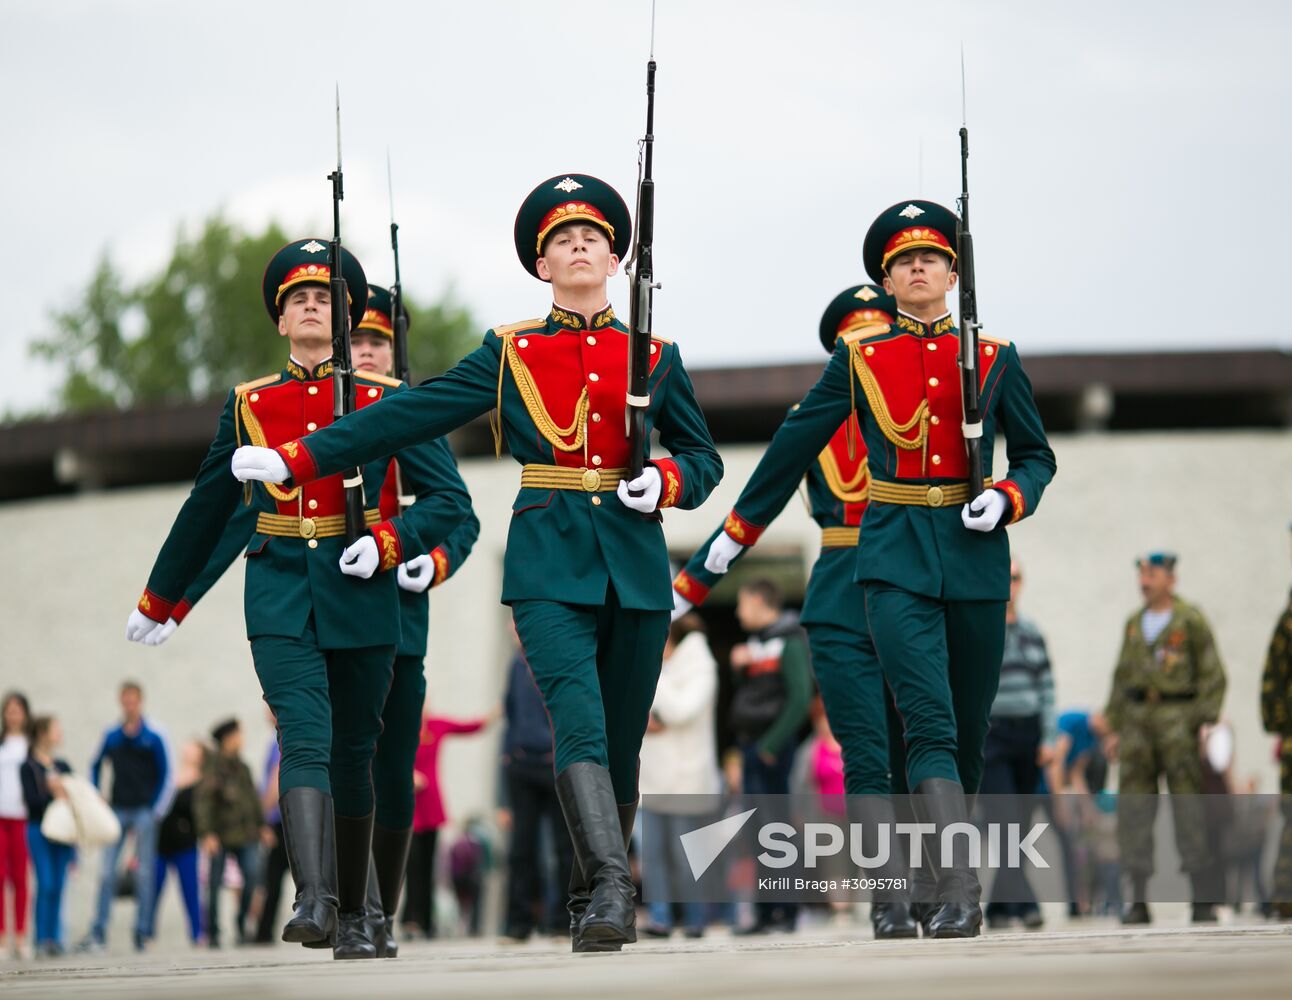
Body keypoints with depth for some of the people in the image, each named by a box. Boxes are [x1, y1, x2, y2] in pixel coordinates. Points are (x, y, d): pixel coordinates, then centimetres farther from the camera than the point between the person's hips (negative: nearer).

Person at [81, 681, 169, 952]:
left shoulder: (153, 738, 0)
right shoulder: (112, 737, 9)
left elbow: (163, 774, 0)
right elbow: (96, 765, 18)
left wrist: (150, 807, -6)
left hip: (143, 810, -3)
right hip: (116, 810, 3)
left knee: (144, 873, 0)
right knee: (107, 871, -3)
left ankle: (142, 930, 4)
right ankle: (98, 930, -4)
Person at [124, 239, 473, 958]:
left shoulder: (387, 401, 5)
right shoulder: (248, 404, 10)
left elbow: (451, 499, 3)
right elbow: (209, 509, 21)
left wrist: (389, 542, -15)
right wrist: (162, 598, 28)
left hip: (359, 595, 0)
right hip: (280, 597, 0)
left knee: (353, 754, 7)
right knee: (305, 740, -18)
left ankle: (353, 916, 20)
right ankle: (315, 901, -31)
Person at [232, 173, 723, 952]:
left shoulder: (654, 358, 11)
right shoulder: (509, 354, 9)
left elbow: (705, 459, 17)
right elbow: (409, 416, 8)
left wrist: (666, 482, -7)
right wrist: (297, 460, 2)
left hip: (634, 566, 2)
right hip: (551, 564, -2)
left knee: (622, 742, 5)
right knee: (579, 723, -20)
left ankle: (596, 899, 19)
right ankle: (610, 890, -30)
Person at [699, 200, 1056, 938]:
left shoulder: (995, 358, 7)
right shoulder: (858, 358, 6)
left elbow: (1037, 457, 12)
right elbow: (796, 445, 13)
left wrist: (1006, 501, -9)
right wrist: (739, 530, 17)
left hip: (976, 554, 2)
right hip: (896, 555, -2)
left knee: (969, 730, 9)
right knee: (929, 723, -17)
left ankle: (953, 861, 29)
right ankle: (960, 892, -25)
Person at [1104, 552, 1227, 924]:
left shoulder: (1191, 620, -2)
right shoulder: (1134, 624, 15)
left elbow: (1213, 675, -4)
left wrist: (1205, 722, -12)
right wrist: (1114, 728, 14)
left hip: (1177, 720, -5)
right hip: (1138, 719, 5)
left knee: (1189, 808, -6)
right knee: (1133, 809, 1)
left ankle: (1202, 899, -2)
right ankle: (1138, 901, 4)